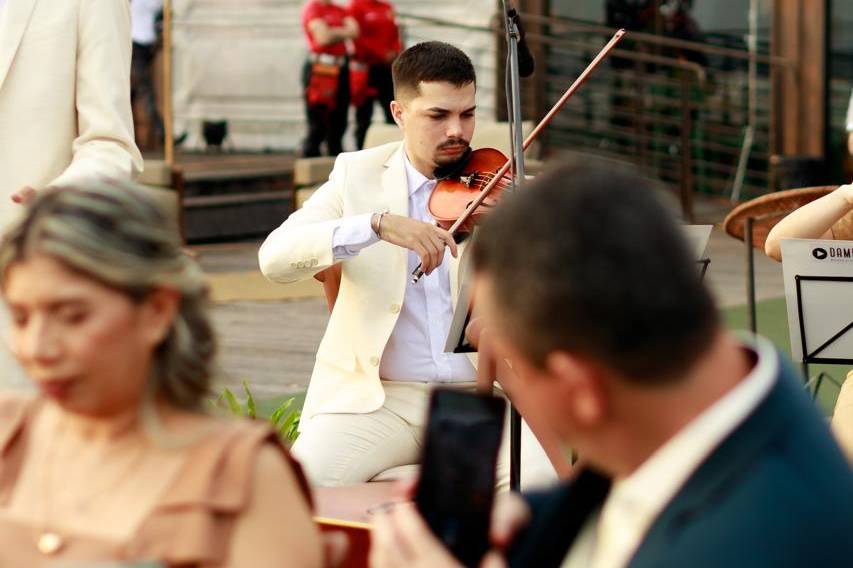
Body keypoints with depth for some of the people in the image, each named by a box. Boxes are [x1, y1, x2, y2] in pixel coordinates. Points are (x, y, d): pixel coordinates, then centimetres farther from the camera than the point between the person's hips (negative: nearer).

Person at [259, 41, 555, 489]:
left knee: (544, 475, -28)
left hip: (482, 398, 1)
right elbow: (274, 258, -11)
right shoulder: (357, 174, 5)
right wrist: (377, 224, -25)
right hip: (375, 397, 0)